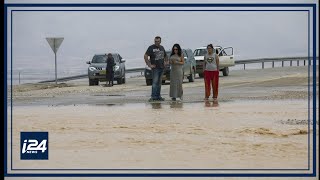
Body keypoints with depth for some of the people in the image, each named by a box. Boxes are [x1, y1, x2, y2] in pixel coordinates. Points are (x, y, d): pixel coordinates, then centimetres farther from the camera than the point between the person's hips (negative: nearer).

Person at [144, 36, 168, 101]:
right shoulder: (151, 48, -6)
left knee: (159, 83, 9)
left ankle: (158, 96, 14)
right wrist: (149, 65, -16)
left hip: (161, 68, 7)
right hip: (155, 68, -7)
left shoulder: (162, 48, 14)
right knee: (155, 82, -13)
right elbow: (145, 56, -14)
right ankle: (153, 97, -14)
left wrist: (166, 62, 14)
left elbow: (165, 56, 30)